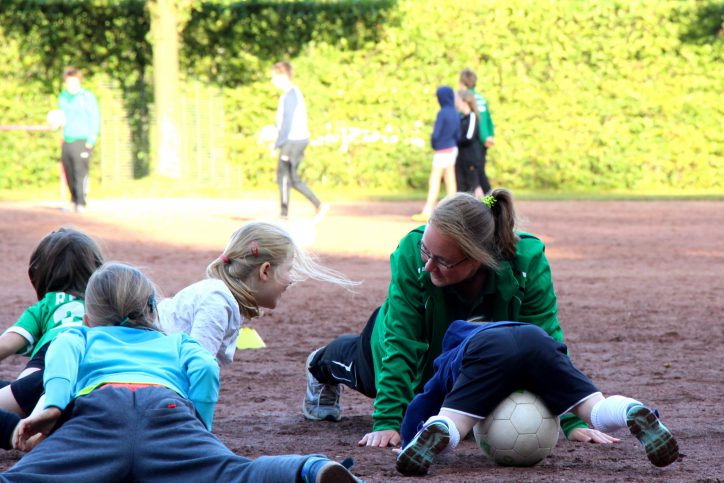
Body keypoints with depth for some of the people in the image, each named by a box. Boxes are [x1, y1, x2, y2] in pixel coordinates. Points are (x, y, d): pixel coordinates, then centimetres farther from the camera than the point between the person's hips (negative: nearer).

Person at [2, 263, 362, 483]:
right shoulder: (178, 342, 41)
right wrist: (199, 432, 17)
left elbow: (62, 356, 14)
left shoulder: (77, 336, 39)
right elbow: (205, 368, 18)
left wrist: (53, 407, -1)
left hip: (97, 405, 0)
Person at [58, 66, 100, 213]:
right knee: (69, 172, 5)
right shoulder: (62, 97, 16)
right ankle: (74, 199, 19)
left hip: (82, 140, -6)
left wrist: (92, 139, -10)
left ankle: (81, 202, -14)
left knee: (81, 171, -12)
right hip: (67, 140, 6)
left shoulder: (87, 97, -2)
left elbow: (95, 118, -3)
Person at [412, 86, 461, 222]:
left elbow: (435, 134, -18)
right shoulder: (455, 114, 4)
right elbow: (458, 135, 8)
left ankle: (427, 212, -6)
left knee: (434, 182, -5)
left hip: (442, 151, -7)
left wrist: (433, 143, 1)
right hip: (452, 149, 7)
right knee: (450, 181, 9)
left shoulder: (442, 113, -18)